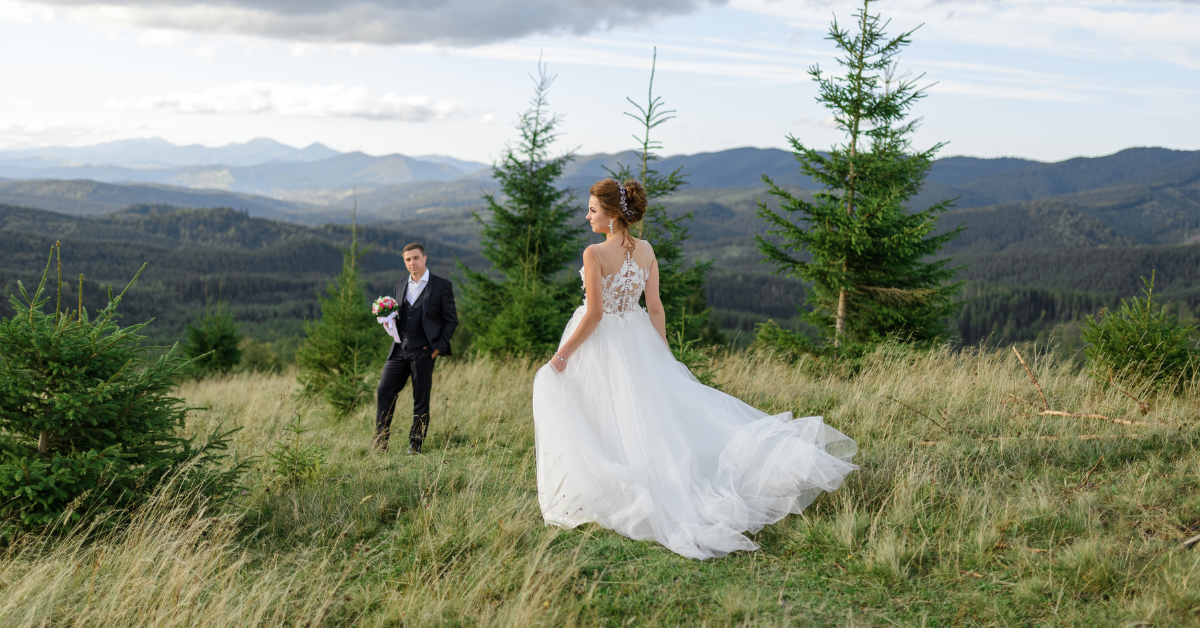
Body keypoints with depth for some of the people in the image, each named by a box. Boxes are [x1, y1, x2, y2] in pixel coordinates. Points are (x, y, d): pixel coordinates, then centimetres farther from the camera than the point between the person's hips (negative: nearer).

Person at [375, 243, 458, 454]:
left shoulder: (441, 286, -1)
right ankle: (380, 442, 6)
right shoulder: (400, 285, 15)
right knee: (384, 391, -1)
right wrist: (391, 321, 2)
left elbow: (451, 320, 0)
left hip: (424, 351, -5)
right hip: (399, 349, 5)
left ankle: (415, 444, 11)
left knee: (421, 399, 2)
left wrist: (439, 347, -8)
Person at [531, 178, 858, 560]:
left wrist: (563, 355, -12)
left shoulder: (594, 254, -17)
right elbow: (655, 308, 4)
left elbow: (594, 314, -19)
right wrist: (663, 356, 11)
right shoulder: (646, 251, 1)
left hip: (599, 344, -6)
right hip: (636, 343, 6)